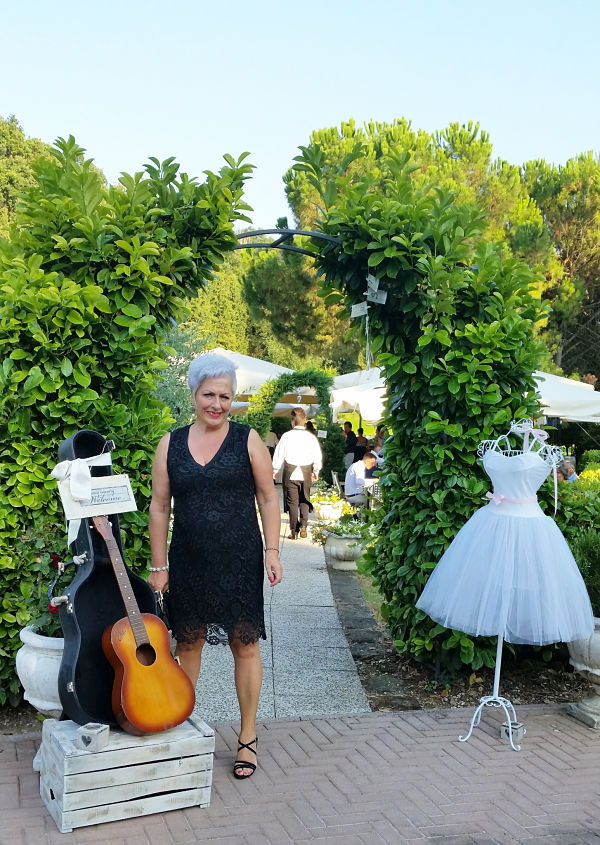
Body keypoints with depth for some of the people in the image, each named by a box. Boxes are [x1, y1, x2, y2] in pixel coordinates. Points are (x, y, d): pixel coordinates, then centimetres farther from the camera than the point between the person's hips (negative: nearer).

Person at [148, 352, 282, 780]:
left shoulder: (247, 440, -2)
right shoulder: (171, 444, 3)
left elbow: (268, 498, 1)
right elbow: (160, 507, 5)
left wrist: (272, 551, -7)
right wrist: (159, 566, 3)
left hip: (240, 560, -2)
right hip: (188, 563, 2)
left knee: (245, 645, 4)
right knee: (188, 644, 12)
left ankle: (248, 737, 17)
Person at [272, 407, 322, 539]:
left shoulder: (287, 436, -8)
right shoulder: (311, 437, -2)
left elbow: (279, 455, -4)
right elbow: (318, 457, 3)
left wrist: (275, 471, 10)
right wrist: (316, 472, 18)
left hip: (290, 473, -2)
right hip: (306, 473, 2)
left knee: (292, 502, 4)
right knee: (304, 501, 14)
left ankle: (294, 531, 5)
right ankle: (303, 527, 1)